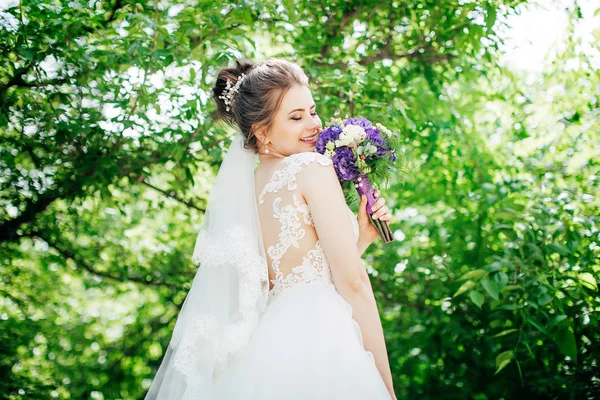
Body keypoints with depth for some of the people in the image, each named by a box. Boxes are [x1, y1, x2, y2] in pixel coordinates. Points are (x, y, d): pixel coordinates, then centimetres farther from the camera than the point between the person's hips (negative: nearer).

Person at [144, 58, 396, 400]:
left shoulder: (247, 185, 15)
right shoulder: (312, 167, -7)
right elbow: (352, 282, -11)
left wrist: (362, 235, 14)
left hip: (272, 339, 8)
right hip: (318, 341, -8)